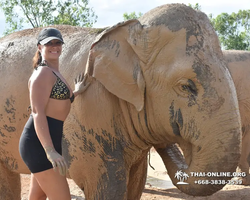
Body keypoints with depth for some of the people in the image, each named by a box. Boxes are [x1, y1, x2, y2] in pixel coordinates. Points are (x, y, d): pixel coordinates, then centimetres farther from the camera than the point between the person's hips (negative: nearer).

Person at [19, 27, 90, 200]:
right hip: (39, 143, -10)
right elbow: (38, 113, -22)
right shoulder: (43, 72, -11)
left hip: (47, 141, 10)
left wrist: (76, 93, 27)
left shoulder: (55, 74, 19)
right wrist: (50, 151, -30)